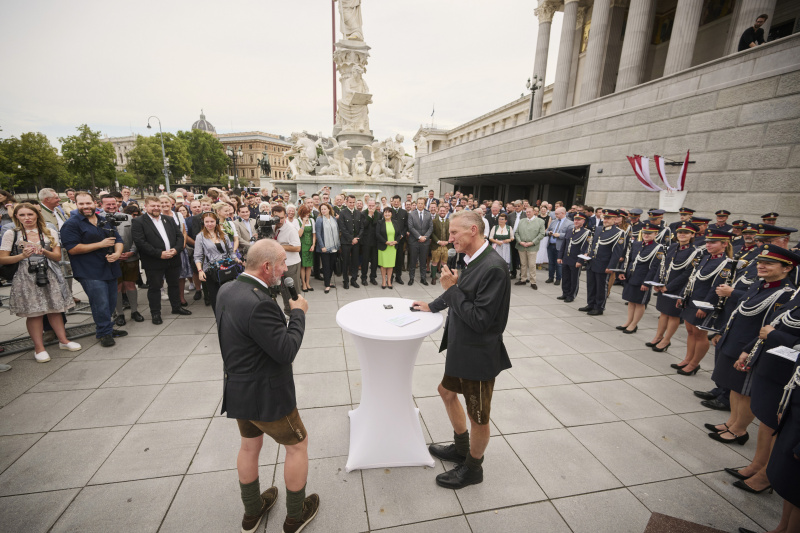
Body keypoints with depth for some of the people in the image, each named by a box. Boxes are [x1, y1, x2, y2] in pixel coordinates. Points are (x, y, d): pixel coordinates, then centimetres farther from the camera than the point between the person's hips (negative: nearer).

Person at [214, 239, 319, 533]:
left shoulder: (226, 289, -4)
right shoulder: (258, 303, -32)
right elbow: (286, 351, -27)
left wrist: (285, 310, -1)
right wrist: (298, 313, -15)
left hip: (237, 389, 8)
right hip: (265, 395, -8)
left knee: (250, 445, 27)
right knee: (298, 444, 15)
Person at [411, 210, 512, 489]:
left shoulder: (493, 267, -27)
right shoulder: (472, 260, 0)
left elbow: (480, 319, -28)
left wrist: (452, 288, -24)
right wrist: (433, 306, 21)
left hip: (479, 355, -9)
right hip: (461, 348, 9)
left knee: (478, 417, 14)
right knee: (447, 392, 26)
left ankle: (472, 468, 41)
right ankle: (461, 448, 50)